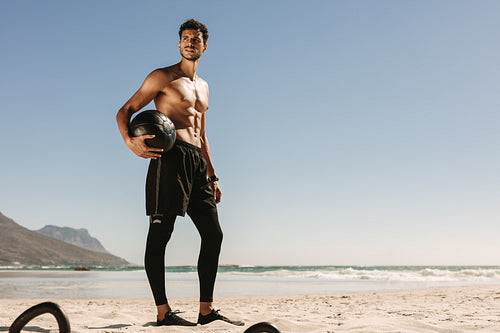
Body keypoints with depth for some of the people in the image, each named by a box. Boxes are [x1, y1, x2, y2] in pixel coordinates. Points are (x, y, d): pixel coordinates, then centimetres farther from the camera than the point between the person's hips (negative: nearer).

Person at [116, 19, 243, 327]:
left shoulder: (203, 86, 25)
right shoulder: (163, 77, 3)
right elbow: (125, 111, -2)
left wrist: (212, 176, 21)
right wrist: (130, 140, -22)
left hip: (197, 162, 8)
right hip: (171, 157, -8)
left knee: (213, 234, 4)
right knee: (160, 233, -7)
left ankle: (207, 310, 10)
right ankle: (163, 312, -2)